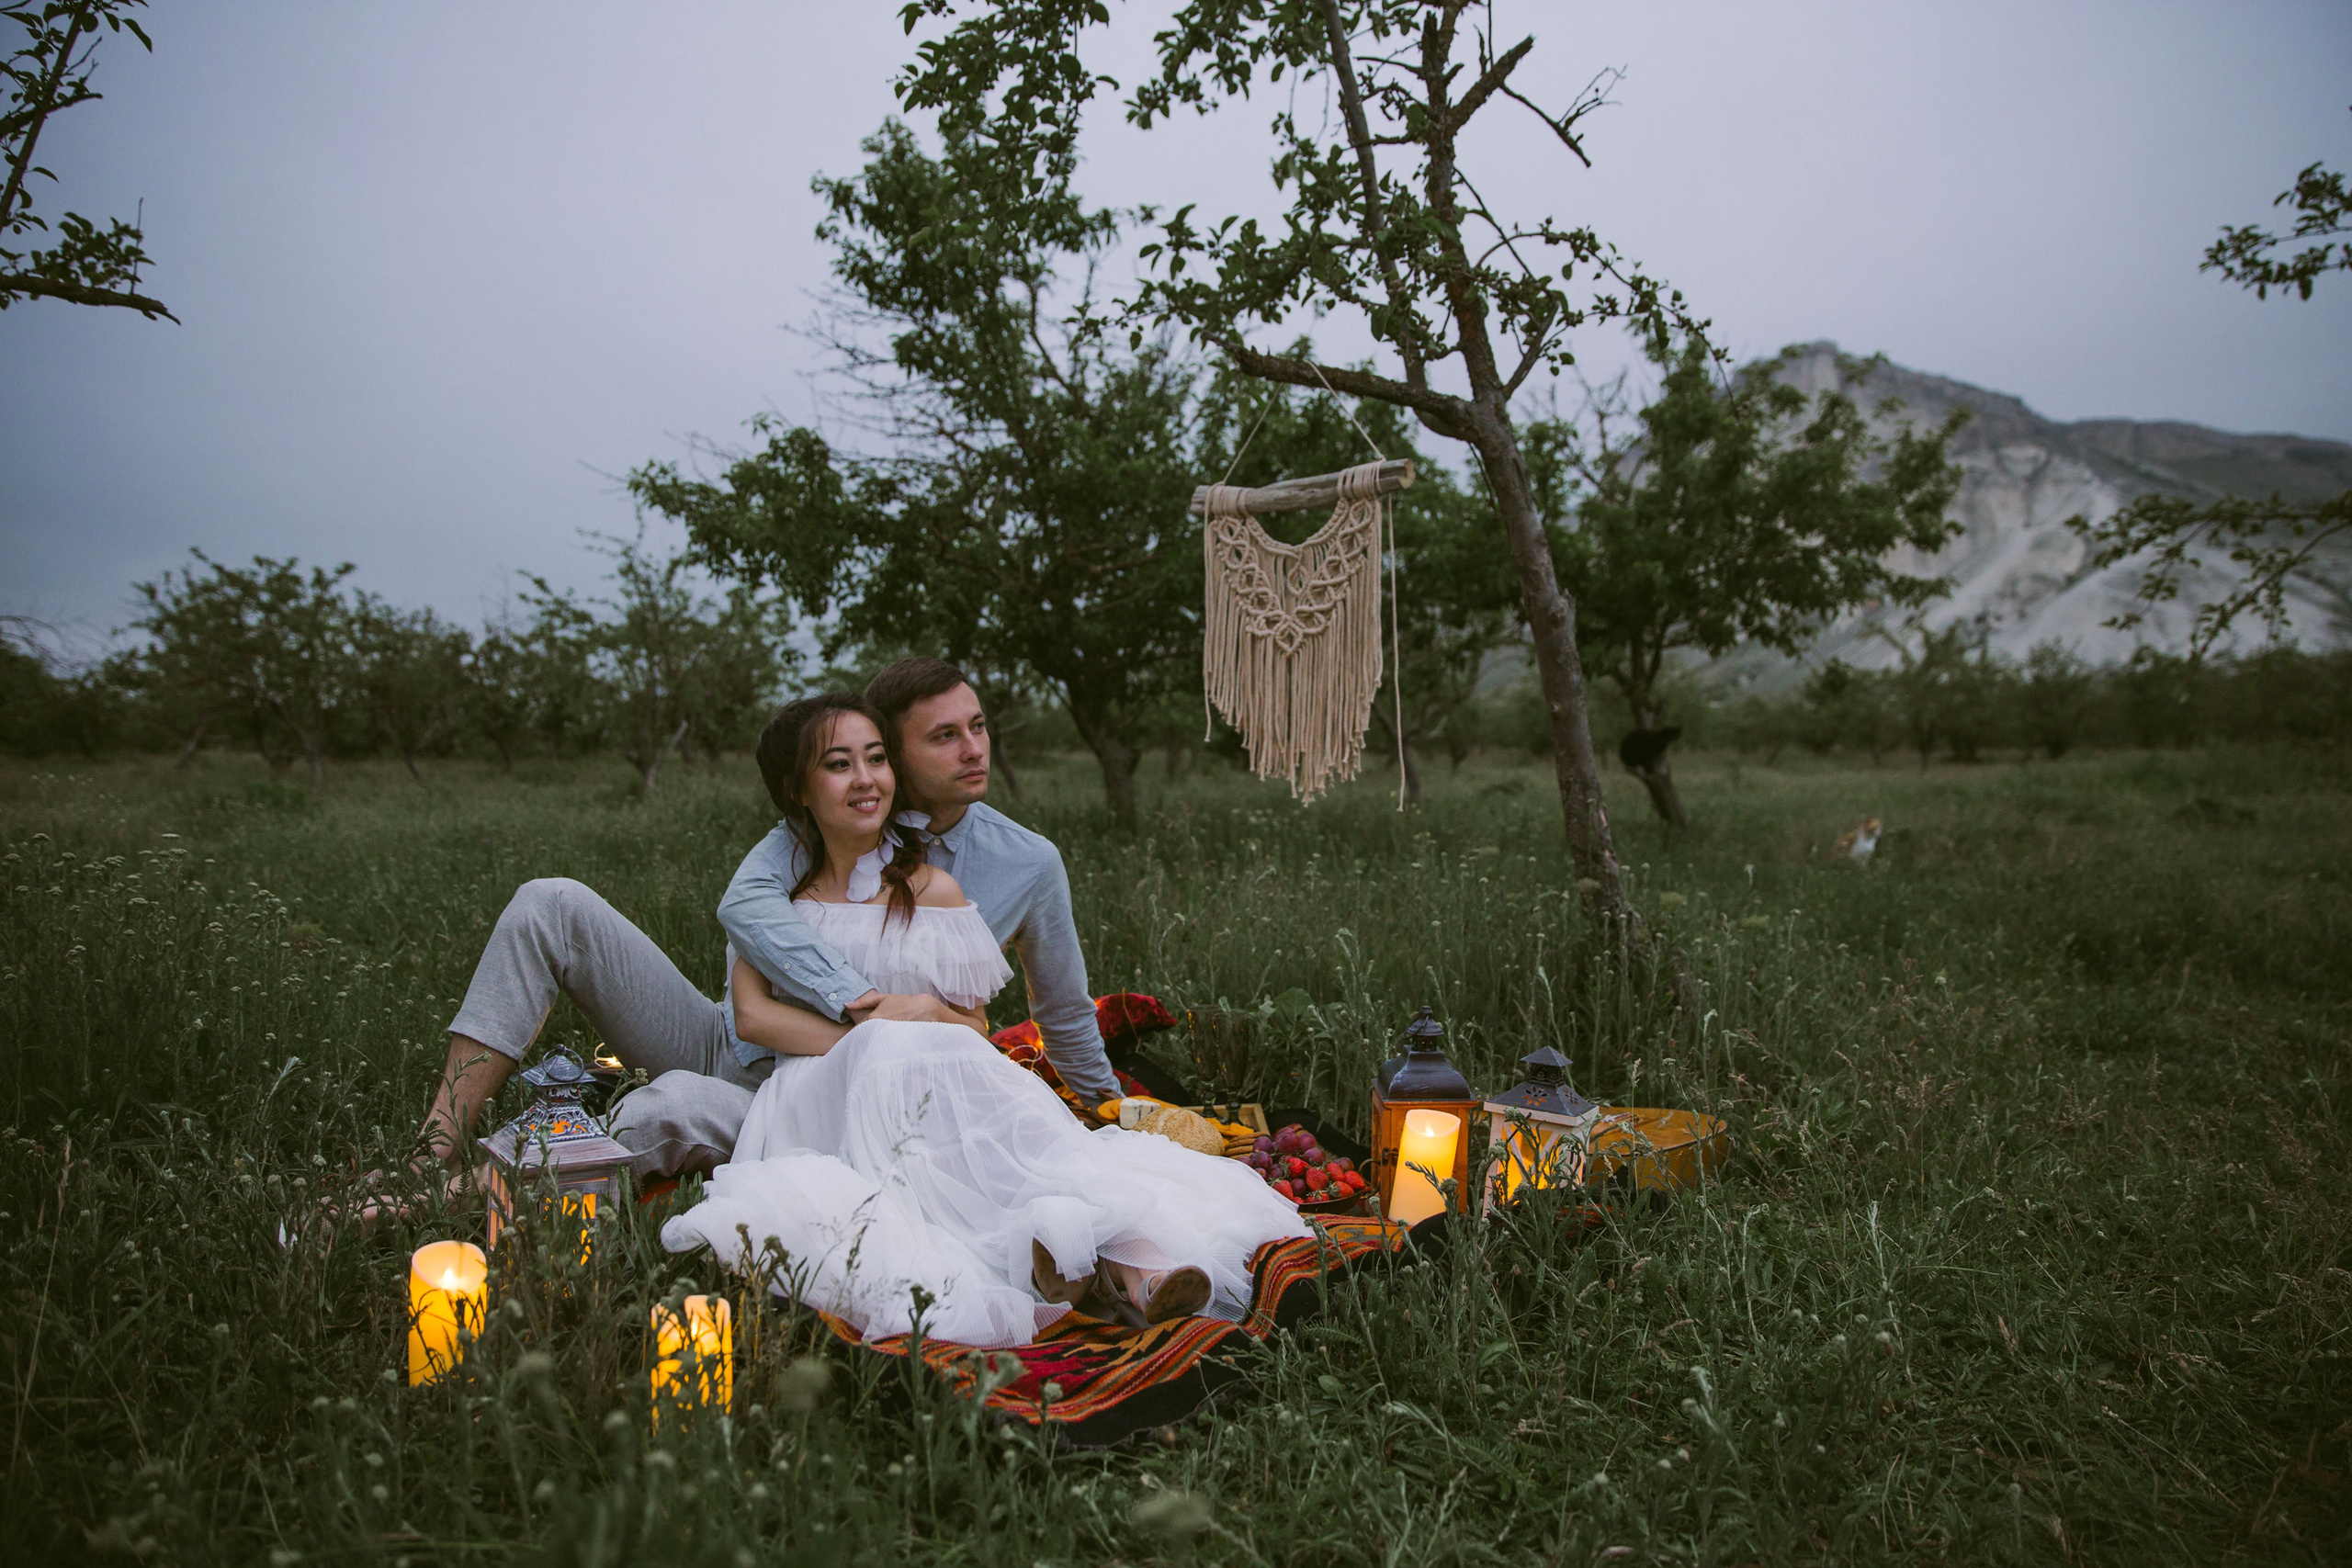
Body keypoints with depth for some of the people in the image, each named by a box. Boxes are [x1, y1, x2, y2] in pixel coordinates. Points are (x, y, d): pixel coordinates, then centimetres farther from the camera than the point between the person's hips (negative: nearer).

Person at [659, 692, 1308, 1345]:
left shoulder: (933, 891, 11)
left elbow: (975, 1032, 11)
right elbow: (752, 1015, 0)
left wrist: (927, 1011, -12)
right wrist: (868, 1038, -12)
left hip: (944, 1101, 3)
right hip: (820, 1103, -2)